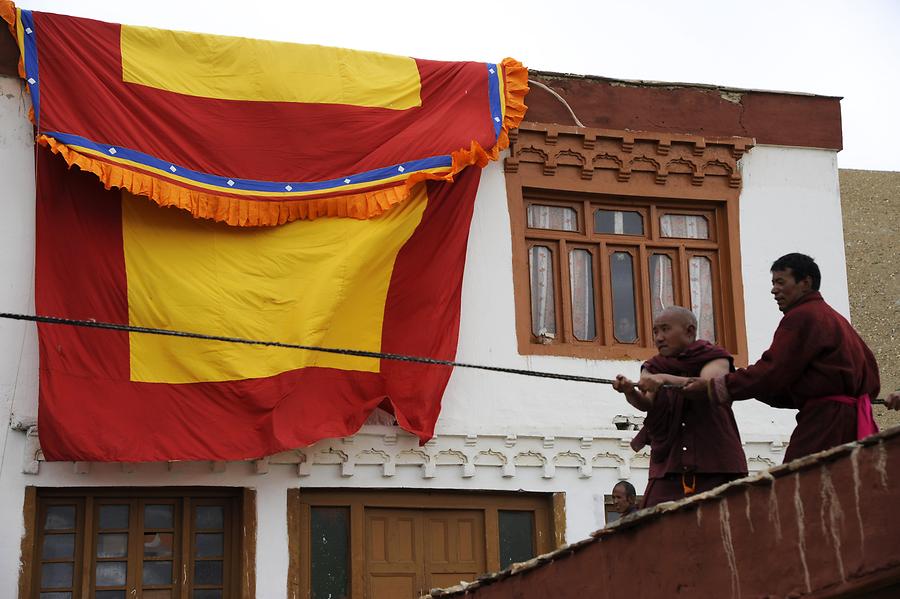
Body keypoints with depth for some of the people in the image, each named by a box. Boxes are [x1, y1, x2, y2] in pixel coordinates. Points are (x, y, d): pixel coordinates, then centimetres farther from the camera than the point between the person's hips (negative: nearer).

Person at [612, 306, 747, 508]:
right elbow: (647, 403, -3)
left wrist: (666, 379, -30)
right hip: (668, 471, 2)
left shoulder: (714, 358, 7)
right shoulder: (654, 368, 16)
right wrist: (629, 391, -26)